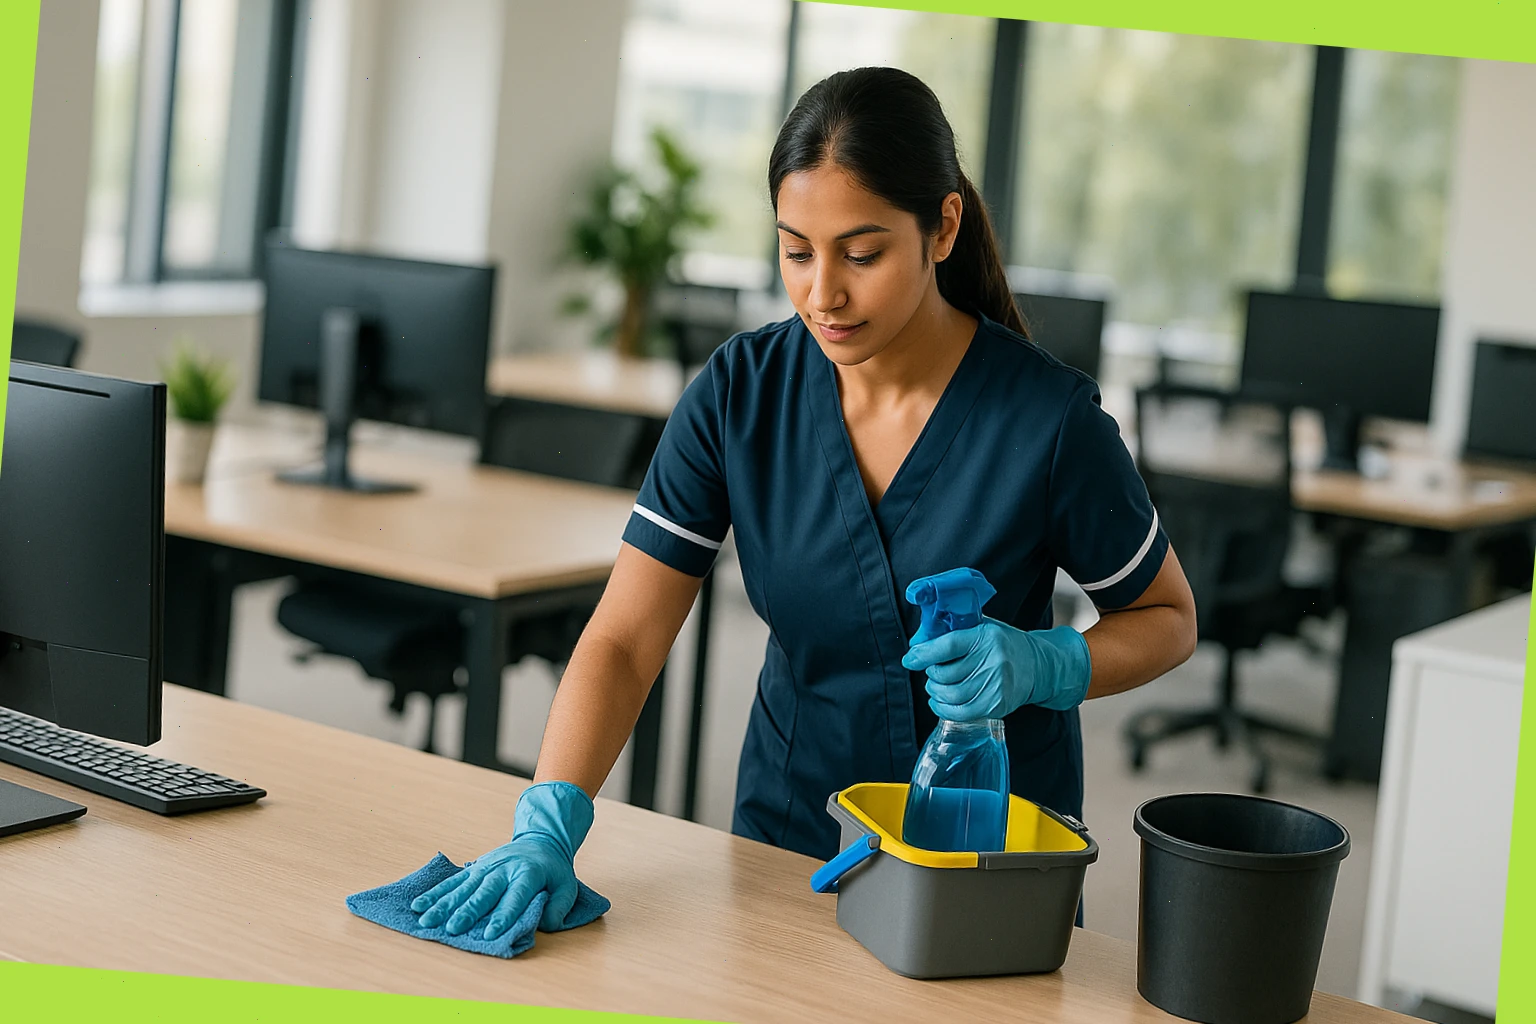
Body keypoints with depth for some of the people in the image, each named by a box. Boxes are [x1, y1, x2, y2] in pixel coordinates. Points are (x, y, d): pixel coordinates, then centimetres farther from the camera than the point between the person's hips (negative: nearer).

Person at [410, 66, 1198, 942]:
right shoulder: (739, 393, -14)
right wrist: (546, 827, -31)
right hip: (791, 825, 2)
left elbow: (1167, 619, -5)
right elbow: (624, 640, -16)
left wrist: (1041, 666, -25)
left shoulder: (1050, 418, -21)